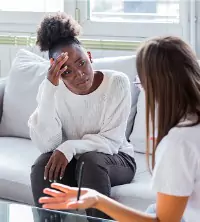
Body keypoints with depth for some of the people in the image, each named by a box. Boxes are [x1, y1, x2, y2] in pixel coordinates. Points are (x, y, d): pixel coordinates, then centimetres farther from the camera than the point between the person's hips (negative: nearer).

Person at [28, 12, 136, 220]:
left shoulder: (117, 82, -18)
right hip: (70, 160, 2)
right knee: (43, 165, -28)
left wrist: (70, 147, -33)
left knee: (90, 160, -34)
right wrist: (49, 89, -31)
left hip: (116, 159, -2)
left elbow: (111, 141, -18)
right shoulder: (52, 89, -13)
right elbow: (46, 144, -24)